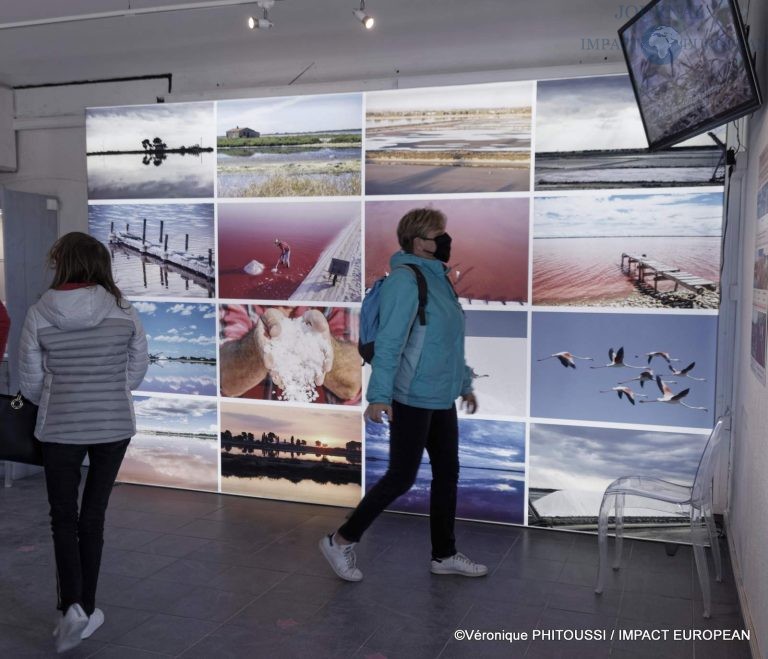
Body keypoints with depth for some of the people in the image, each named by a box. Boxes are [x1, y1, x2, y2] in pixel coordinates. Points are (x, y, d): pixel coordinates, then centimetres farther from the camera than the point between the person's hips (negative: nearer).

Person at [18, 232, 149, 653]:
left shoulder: (39, 314, -9)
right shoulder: (123, 311, -8)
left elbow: (29, 382, -2)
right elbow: (138, 370, 1)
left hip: (60, 429, -1)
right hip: (114, 426, 1)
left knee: (64, 518, 13)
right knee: (93, 515, 15)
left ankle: (72, 606, -2)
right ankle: (86, 607, 23)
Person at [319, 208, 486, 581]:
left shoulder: (438, 279, 13)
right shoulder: (406, 279, -15)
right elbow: (388, 341, -21)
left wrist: (464, 385, 22)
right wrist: (379, 396, -24)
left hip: (442, 399, 9)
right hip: (411, 400, -9)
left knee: (447, 473, 13)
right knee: (401, 477, -1)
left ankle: (444, 555, 27)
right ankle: (341, 542, 15)